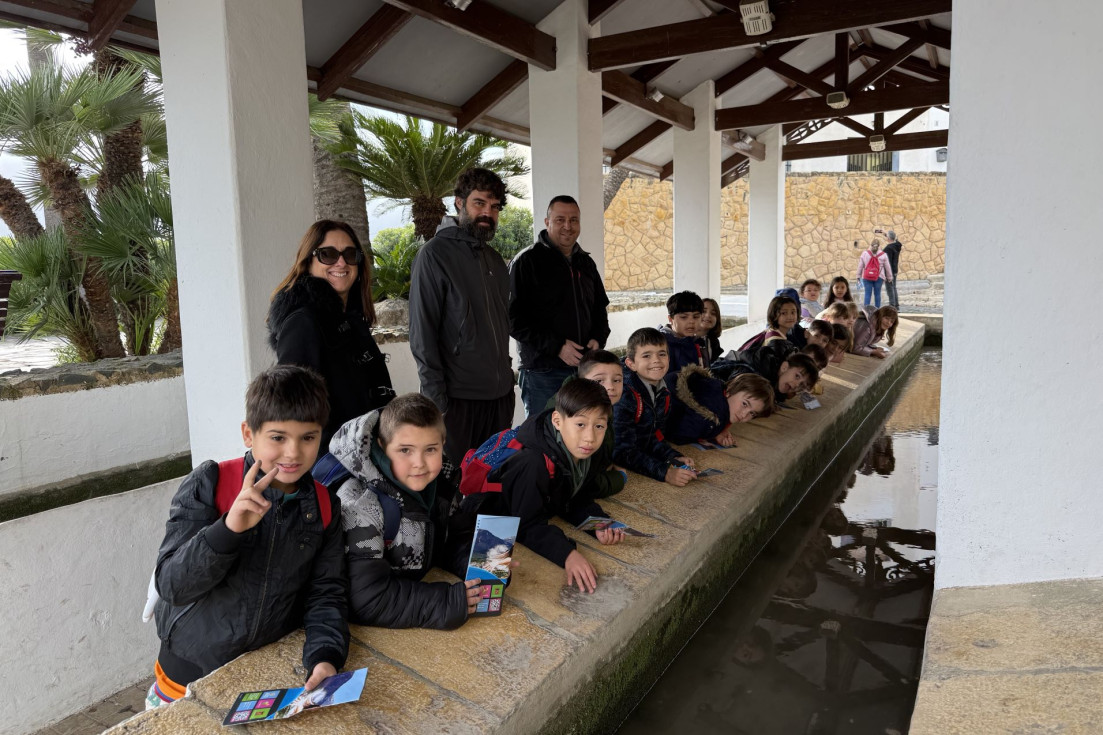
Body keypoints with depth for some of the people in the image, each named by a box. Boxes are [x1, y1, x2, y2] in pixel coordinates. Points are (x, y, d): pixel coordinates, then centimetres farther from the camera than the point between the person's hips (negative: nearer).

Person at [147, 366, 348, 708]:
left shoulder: (325, 507, -7)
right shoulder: (207, 485, -17)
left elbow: (326, 594, -7)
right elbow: (171, 585, -20)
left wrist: (325, 656, -24)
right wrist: (229, 528, -36)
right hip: (191, 674, -2)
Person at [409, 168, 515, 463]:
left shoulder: (495, 260, 14)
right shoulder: (435, 254, -7)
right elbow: (421, 329, -12)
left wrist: (505, 371, 13)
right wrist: (435, 392, -16)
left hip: (500, 392, 7)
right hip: (458, 394, -6)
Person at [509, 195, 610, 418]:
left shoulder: (586, 263, 15)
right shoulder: (526, 261, -5)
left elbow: (600, 308, 24)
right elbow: (515, 319, -11)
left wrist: (598, 339, 3)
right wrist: (557, 346, -17)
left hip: (585, 369, 6)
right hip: (542, 372, -5)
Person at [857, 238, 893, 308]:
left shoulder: (864, 254, -1)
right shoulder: (883, 255, 0)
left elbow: (860, 266, 3)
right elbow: (887, 267, 8)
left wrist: (858, 275, 13)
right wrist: (889, 277, 19)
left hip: (866, 277, 0)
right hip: (879, 277, 0)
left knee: (867, 293, 1)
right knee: (877, 294, 6)